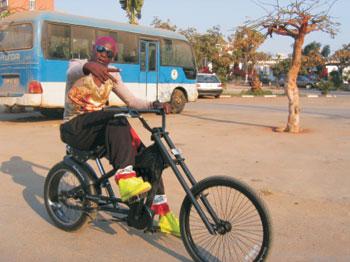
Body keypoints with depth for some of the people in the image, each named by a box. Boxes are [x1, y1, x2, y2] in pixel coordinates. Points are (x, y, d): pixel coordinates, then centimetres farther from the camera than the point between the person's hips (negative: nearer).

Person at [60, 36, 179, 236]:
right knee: (117, 118, -35)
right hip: (75, 129, -5)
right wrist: (88, 66, -54)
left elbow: (131, 101, 4)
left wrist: (155, 105, -15)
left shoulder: (111, 74, 10)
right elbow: (74, 71, -30)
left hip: (100, 129, 5)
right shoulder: (78, 65, -3)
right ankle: (125, 178, -47)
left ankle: (162, 214, -13)